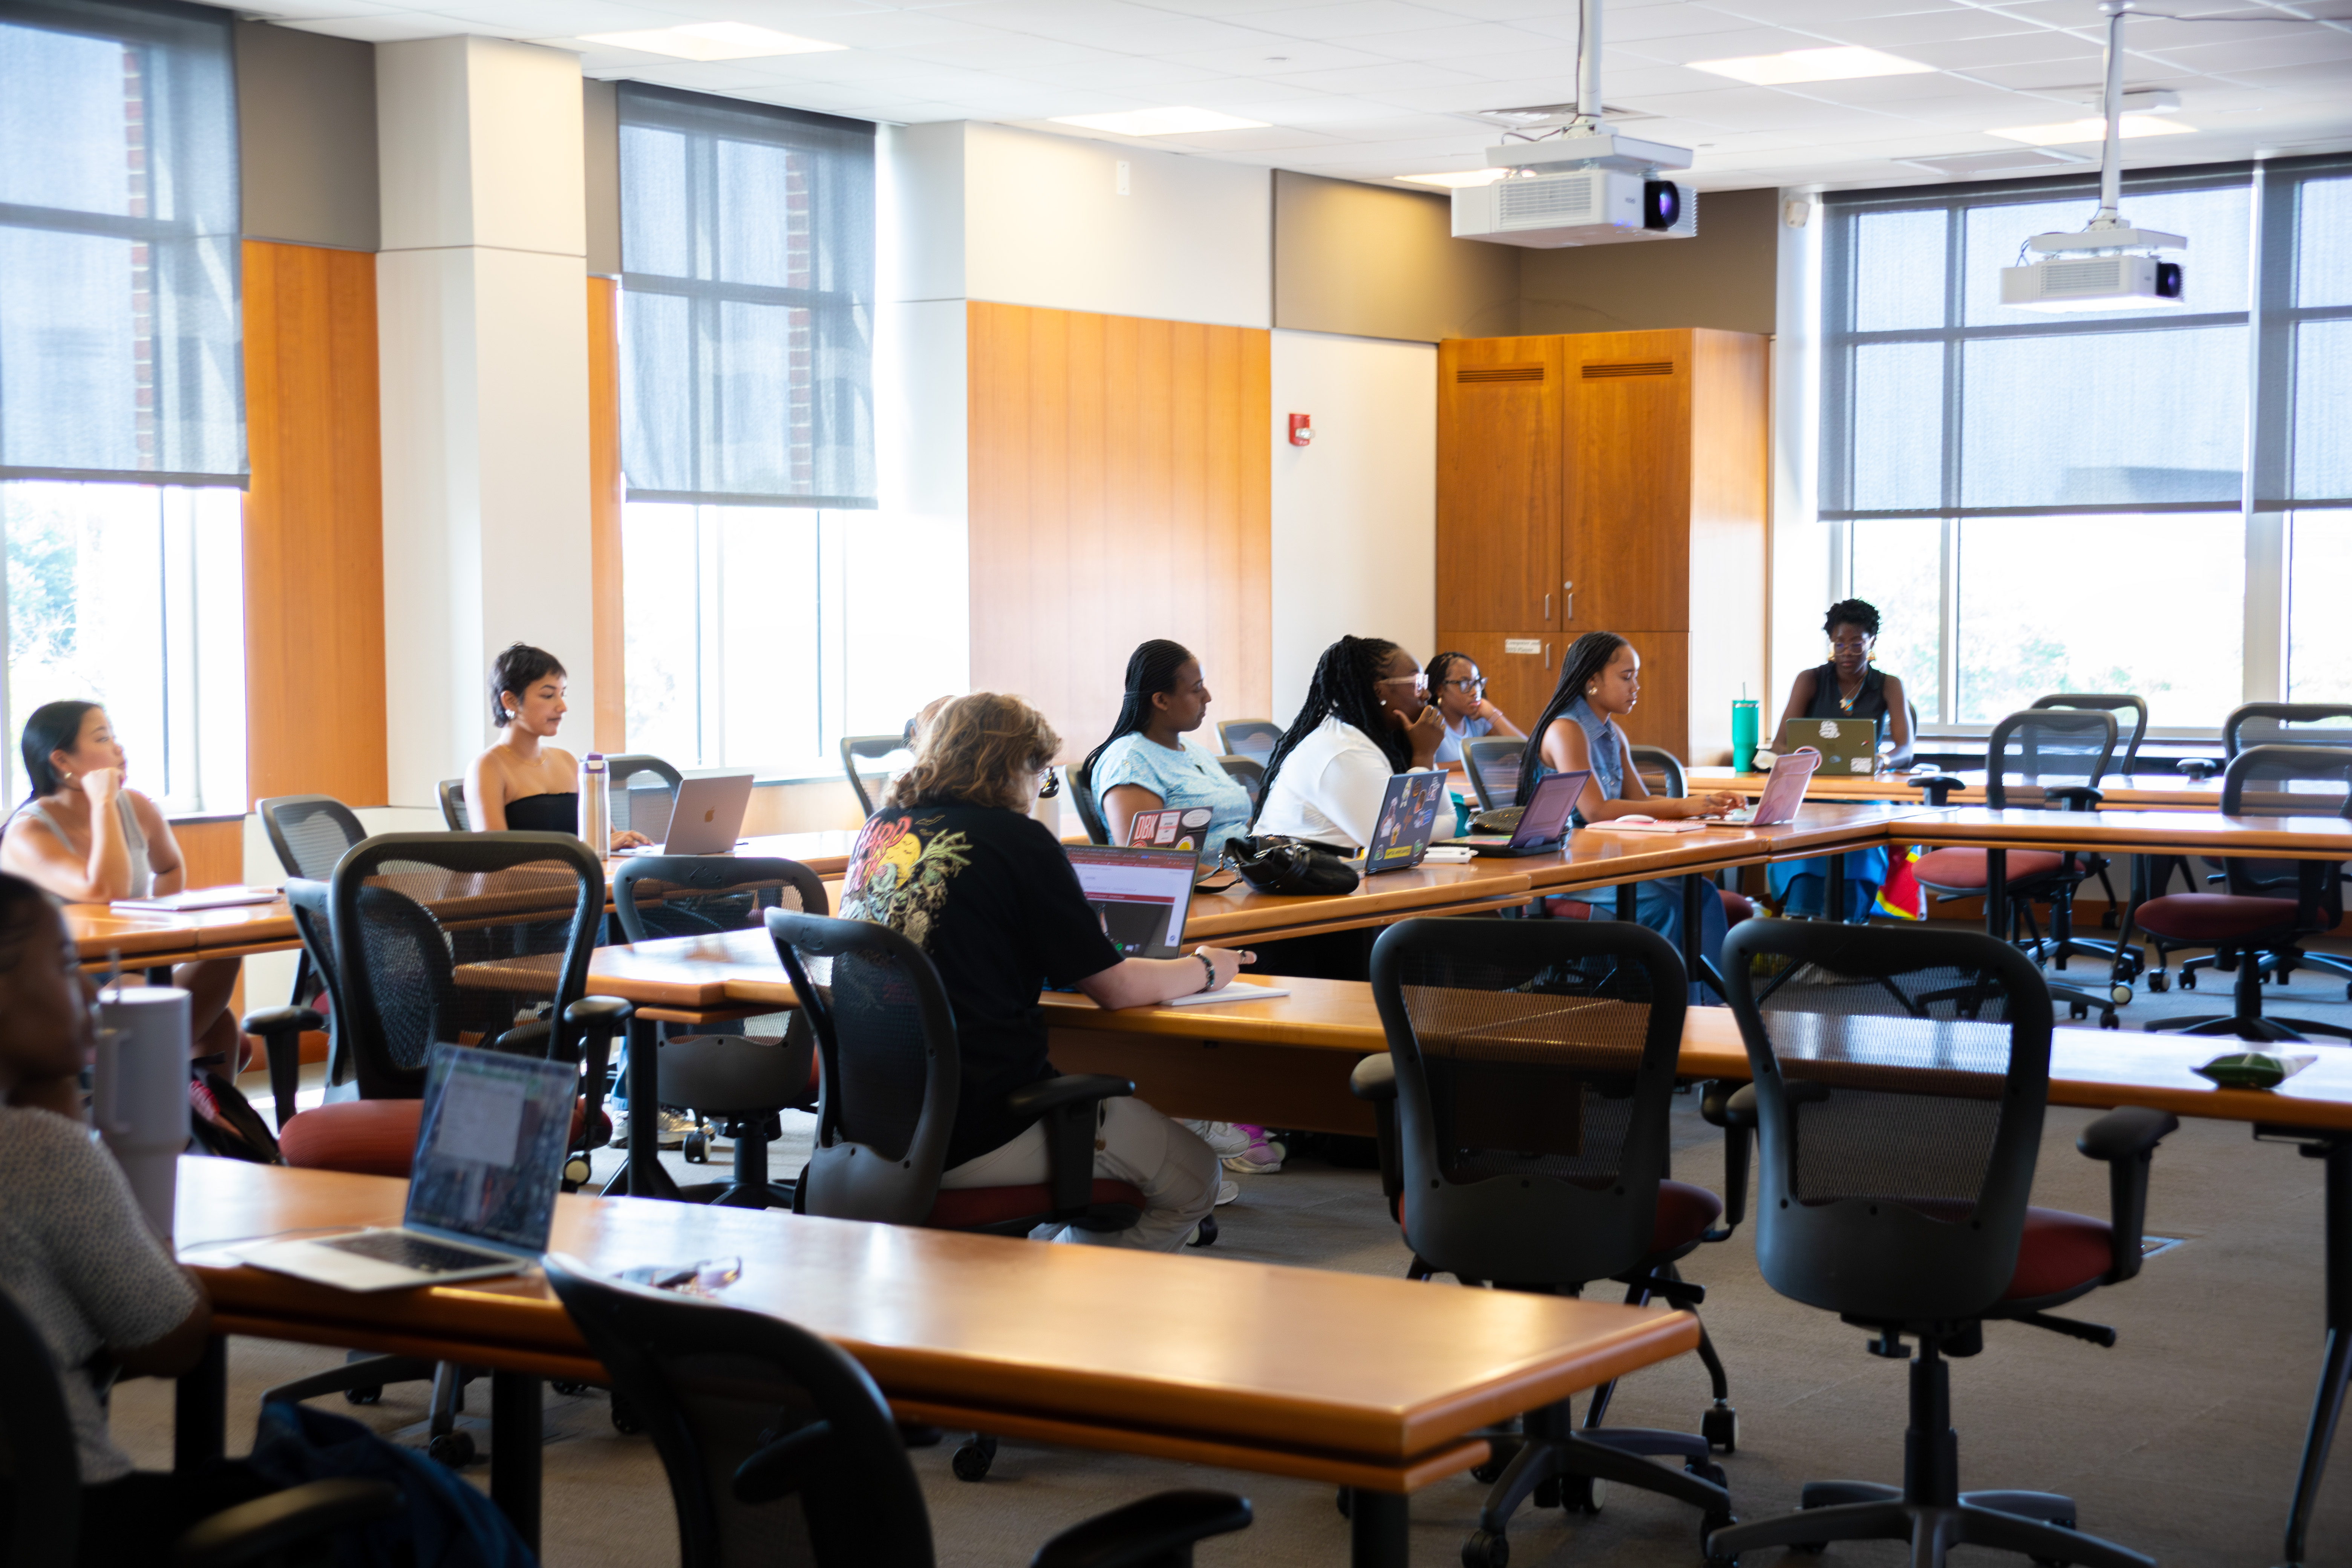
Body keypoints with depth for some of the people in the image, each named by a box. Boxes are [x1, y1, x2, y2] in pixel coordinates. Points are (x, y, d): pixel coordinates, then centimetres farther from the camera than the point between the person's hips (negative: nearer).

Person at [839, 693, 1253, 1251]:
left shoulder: (880, 828, 10)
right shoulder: (1017, 839, -9)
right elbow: (1115, 987, -3)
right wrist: (1206, 969, 15)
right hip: (977, 1132, -8)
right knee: (1193, 1178, 9)